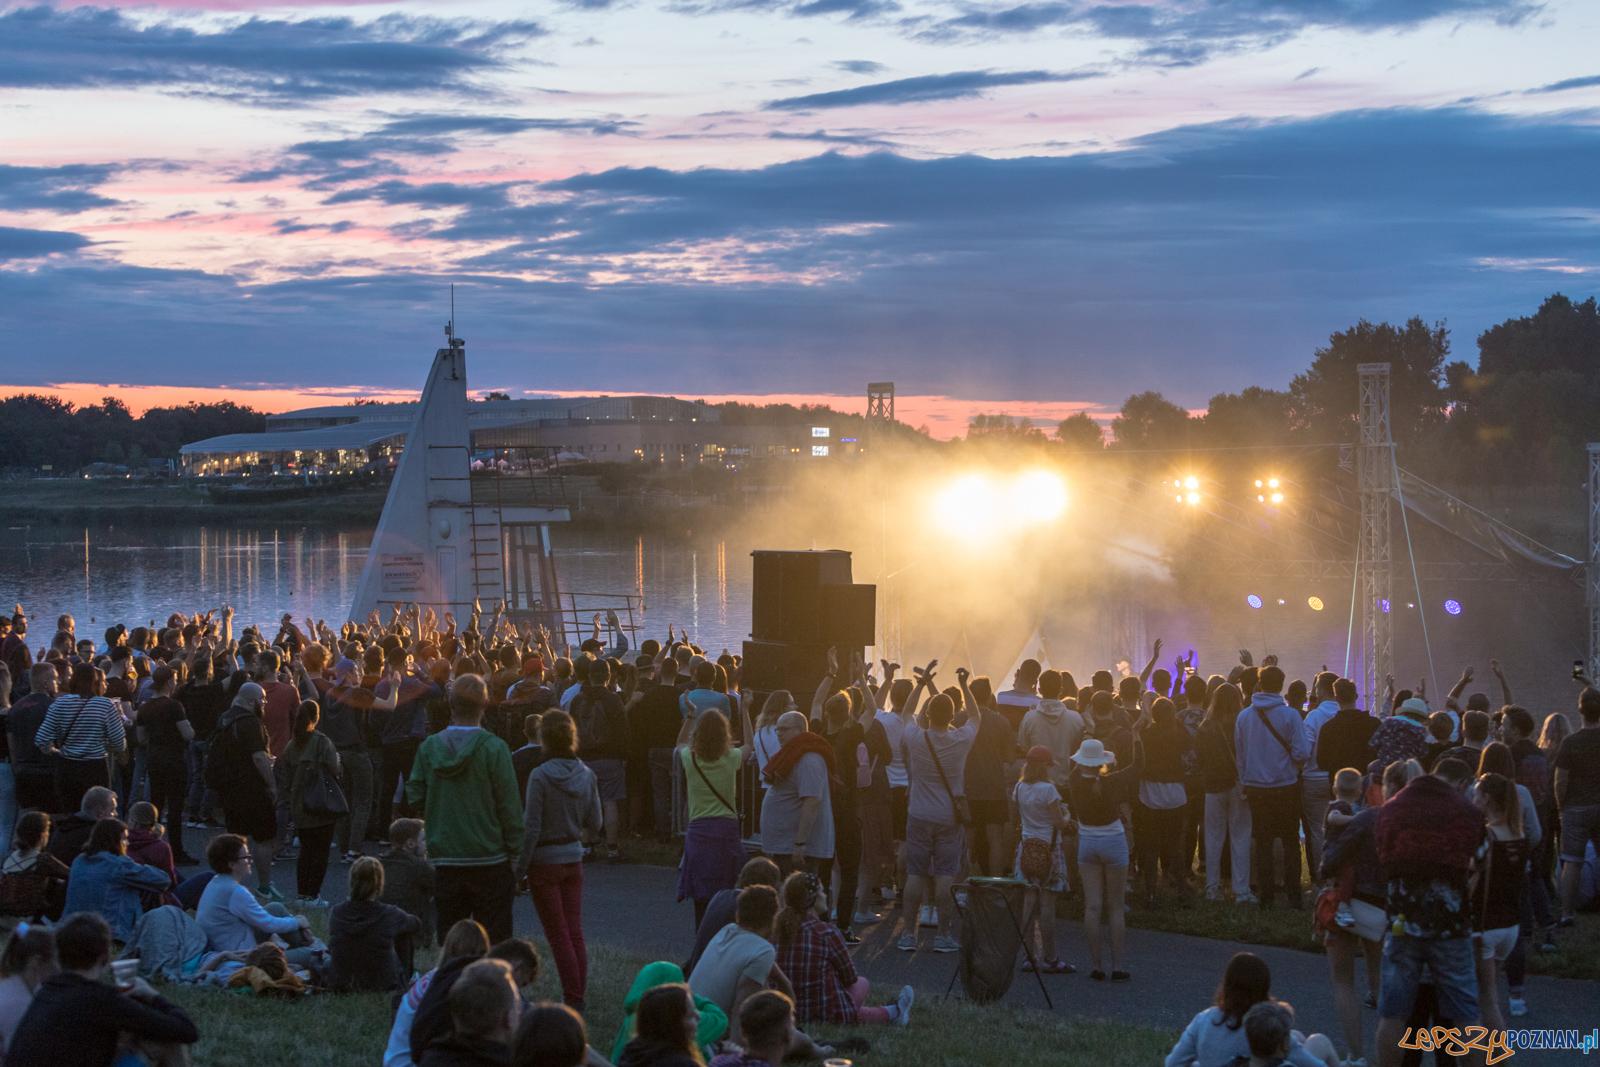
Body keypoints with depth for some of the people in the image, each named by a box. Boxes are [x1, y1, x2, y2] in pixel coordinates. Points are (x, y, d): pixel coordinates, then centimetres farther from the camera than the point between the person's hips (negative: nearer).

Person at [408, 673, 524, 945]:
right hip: (489, 859, -3)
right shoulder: (494, 749, -11)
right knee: (493, 941, 3)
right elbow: (509, 807, -9)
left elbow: (415, 795, 3)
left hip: (445, 858, 3)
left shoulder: (429, 747, -2)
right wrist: (516, 853, 0)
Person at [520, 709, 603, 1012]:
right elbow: (594, 826, 5)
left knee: (558, 935, 2)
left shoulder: (540, 776, -17)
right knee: (575, 932, 12)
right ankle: (579, 995, 15)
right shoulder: (587, 775, -2)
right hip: (574, 858, 5)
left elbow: (531, 828, -16)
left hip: (545, 861, -5)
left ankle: (572, 999, 3)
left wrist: (520, 867, -9)